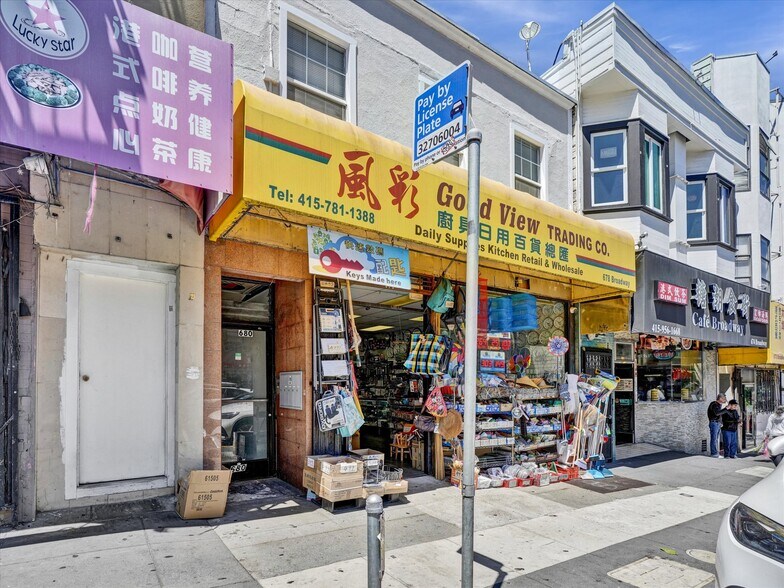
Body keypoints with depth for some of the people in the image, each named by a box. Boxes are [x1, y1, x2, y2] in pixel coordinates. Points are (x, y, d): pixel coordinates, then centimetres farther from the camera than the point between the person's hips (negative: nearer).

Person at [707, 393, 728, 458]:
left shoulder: (719, 405, 16)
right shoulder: (714, 404, -13)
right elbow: (717, 413, -30)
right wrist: (726, 409, -31)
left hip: (718, 423, 9)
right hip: (714, 423, -9)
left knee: (716, 439, 9)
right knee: (714, 439, -8)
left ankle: (716, 453, 12)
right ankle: (714, 453, -8)